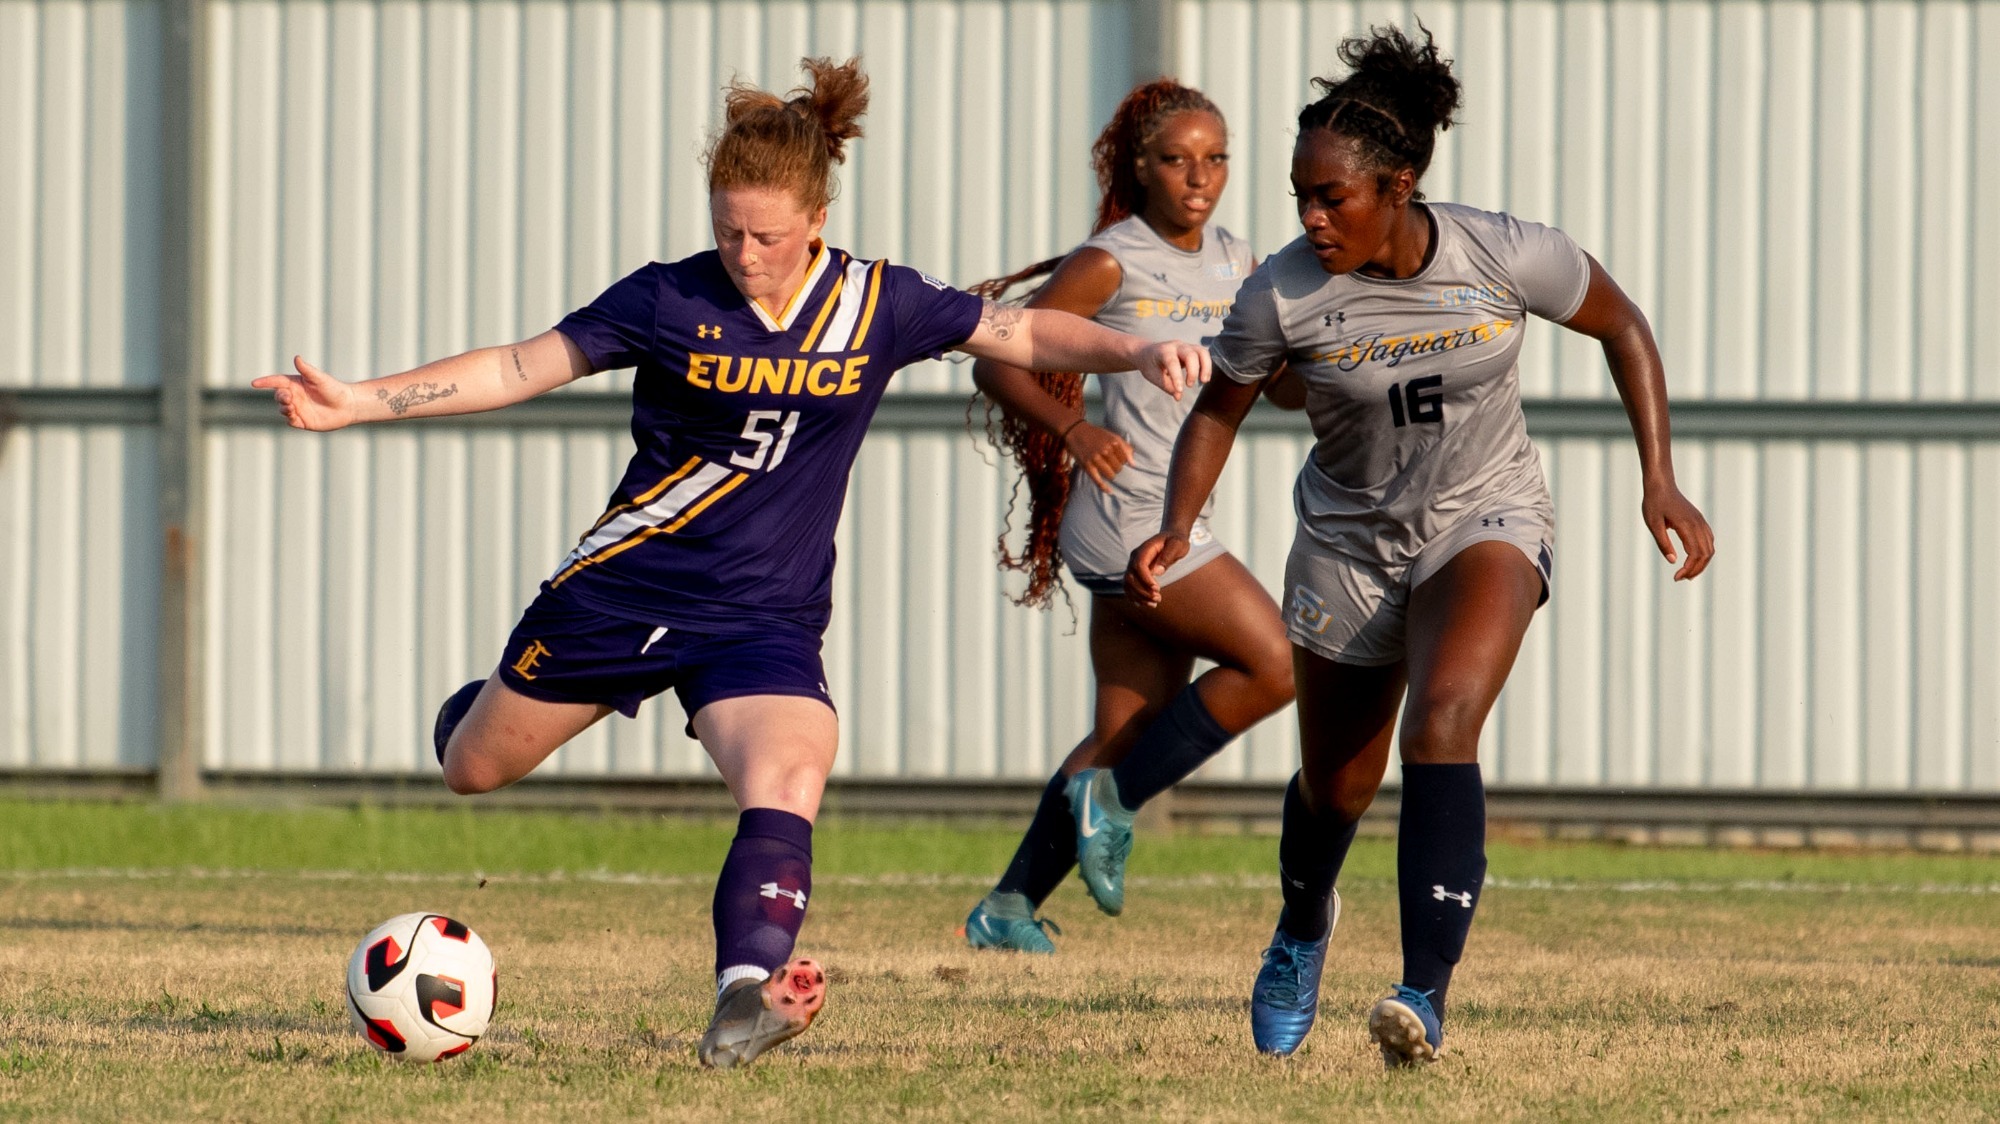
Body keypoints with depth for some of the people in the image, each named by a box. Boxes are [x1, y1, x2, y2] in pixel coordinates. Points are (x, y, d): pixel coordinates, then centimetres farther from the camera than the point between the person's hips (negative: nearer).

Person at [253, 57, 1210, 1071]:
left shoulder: (879, 305, -4)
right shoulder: (670, 302, -8)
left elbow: (1025, 334, 4)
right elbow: (520, 368, -5)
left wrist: (1135, 351, -14)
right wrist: (357, 402, -12)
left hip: (765, 617, -1)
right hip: (622, 589, 1)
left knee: (788, 778, -30)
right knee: (473, 768, 15)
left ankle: (747, 991, -41)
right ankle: (482, 706, 52)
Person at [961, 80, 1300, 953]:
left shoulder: (1234, 264, 13)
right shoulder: (1110, 264, -9)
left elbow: (1282, 383, 18)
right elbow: (996, 363, -9)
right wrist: (1073, 428, -23)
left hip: (1178, 522, 8)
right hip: (1126, 516, -8)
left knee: (1129, 731, 6)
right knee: (1275, 664, -13)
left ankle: (1008, 908, 11)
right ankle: (1112, 797, -2)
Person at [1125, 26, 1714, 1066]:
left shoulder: (1507, 258, -20)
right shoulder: (1282, 295, -20)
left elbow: (1622, 327, -2)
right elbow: (1217, 409, -2)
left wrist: (1659, 482, -5)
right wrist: (1179, 527, -19)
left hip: (1486, 522, -2)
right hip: (1348, 542, 2)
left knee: (1441, 728, -28)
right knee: (1336, 786, 11)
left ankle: (1424, 997, -32)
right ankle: (1302, 933, 48)